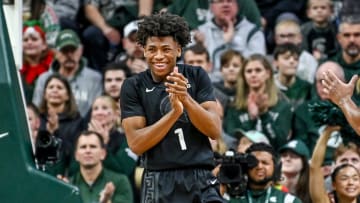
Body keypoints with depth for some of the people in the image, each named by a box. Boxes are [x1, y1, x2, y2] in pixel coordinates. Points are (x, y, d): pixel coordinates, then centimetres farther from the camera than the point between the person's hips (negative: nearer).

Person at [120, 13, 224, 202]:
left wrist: (187, 99, -19)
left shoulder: (197, 76, 6)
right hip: (159, 183, -1)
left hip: (200, 180, 1)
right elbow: (136, 144, -7)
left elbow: (215, 130, -2)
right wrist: (174, 112, -19)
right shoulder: (134, 87, 2)